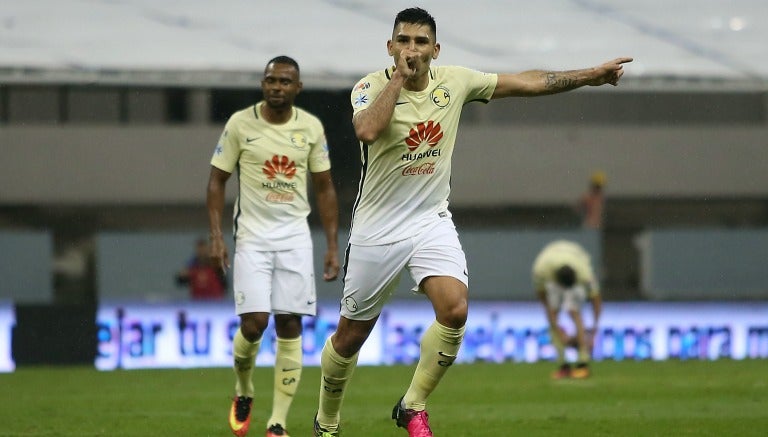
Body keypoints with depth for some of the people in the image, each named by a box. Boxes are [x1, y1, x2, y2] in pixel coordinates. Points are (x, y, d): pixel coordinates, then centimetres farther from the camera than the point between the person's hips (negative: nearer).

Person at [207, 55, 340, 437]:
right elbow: (217, 179, 3)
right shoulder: (240, 124, -3)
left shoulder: (311, 127, 4)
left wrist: (332, 245, 5)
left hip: (295, 237, 2)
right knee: (254, 323, -13)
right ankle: (243, 392, 18)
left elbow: (324, 187, 11)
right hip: (252, 235, -2)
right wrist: (216, 235, -7)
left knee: (290, 327, -3)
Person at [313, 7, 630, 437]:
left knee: (455, 309, -21)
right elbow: (367, 130, -35)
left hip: (432, 221, 3)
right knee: (351, 335, 6)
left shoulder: (454, 81, -1)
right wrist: (399, 76, -28)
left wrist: (590, 75, 5)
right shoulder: (371, 87, -13)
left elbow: (526, 82, 7)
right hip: (377, 229, -3)